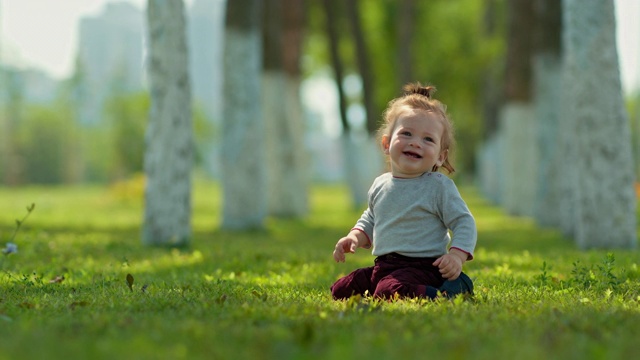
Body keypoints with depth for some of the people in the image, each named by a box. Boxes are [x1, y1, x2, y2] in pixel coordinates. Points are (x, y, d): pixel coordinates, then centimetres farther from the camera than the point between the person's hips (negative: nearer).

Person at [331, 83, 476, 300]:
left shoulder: (439, 187, -6)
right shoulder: (380, 185, 13)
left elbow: (464, 223, -5)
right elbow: (370, 219, 30)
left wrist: (457, 255, -21)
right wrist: (355, 236, 11)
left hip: (421, 267, -8)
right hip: (383, 266, 8)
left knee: (388, 292, -34)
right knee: (340, 291, 2)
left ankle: (448, 291, -13)